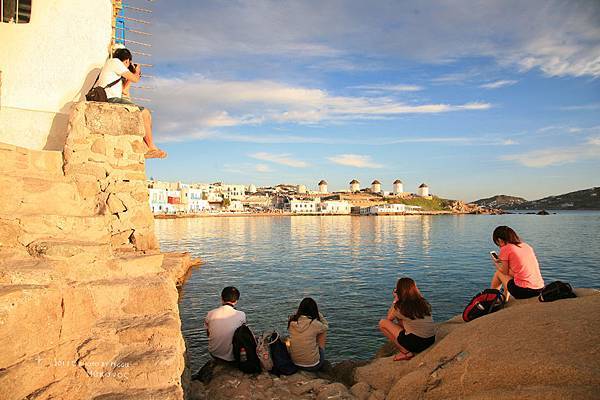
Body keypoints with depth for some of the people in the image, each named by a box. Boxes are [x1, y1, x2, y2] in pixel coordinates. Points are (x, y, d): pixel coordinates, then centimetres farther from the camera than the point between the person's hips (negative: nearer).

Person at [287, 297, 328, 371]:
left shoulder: (291, 322, -11)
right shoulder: (314, 324, -21)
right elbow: (326, 326, 2)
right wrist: (317, 313, 7)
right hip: (313, 366, -4)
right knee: (322, 332, 12)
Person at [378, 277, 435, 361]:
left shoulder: (399, 306, -7)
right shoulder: (423, 302, 8)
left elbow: (389, 318, 13)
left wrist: (395, 300, 16)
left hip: (415, 343, -7)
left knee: (382, 323, 7)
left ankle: (406, 352, 2)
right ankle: (408, 350, 12)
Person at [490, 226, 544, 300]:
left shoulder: (505, 249, -6)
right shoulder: (527, 246, 13)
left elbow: (505, 272, 4)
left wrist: (496, 263, 22)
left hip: (523, 291, -7)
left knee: (498, 273, 17)